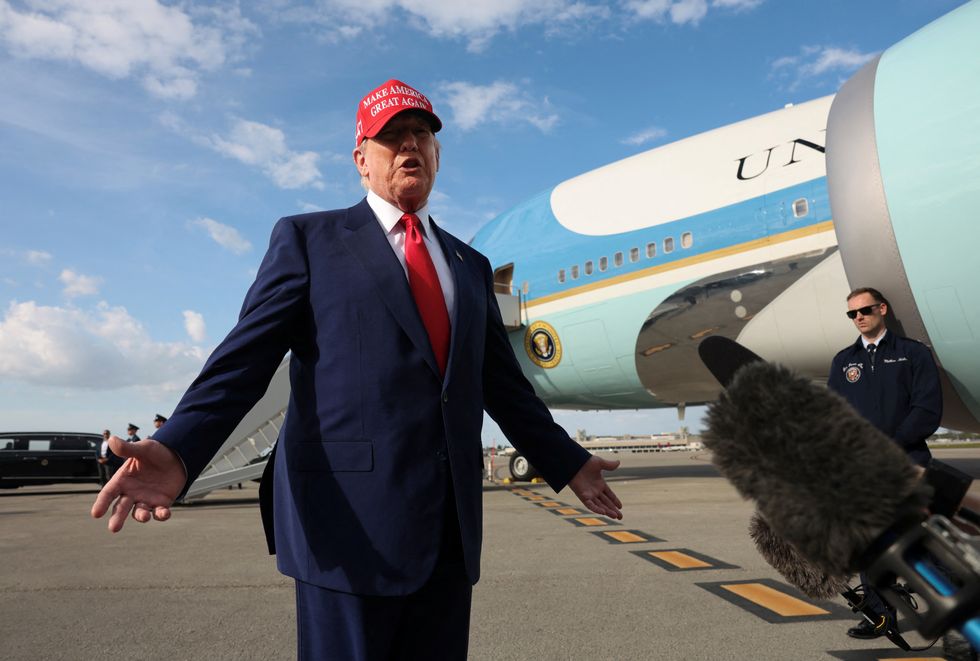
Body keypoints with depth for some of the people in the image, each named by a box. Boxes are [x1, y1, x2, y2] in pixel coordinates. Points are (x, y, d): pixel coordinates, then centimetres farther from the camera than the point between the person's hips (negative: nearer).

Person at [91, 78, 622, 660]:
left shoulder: (471, 266, 17)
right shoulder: (308, 239, 5)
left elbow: (504, 384, 19)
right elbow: (246, 357, -4)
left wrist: (567, 462, 19)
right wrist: (177, 451, -20)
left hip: (452, 527, 5)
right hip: (351, 519, -4)